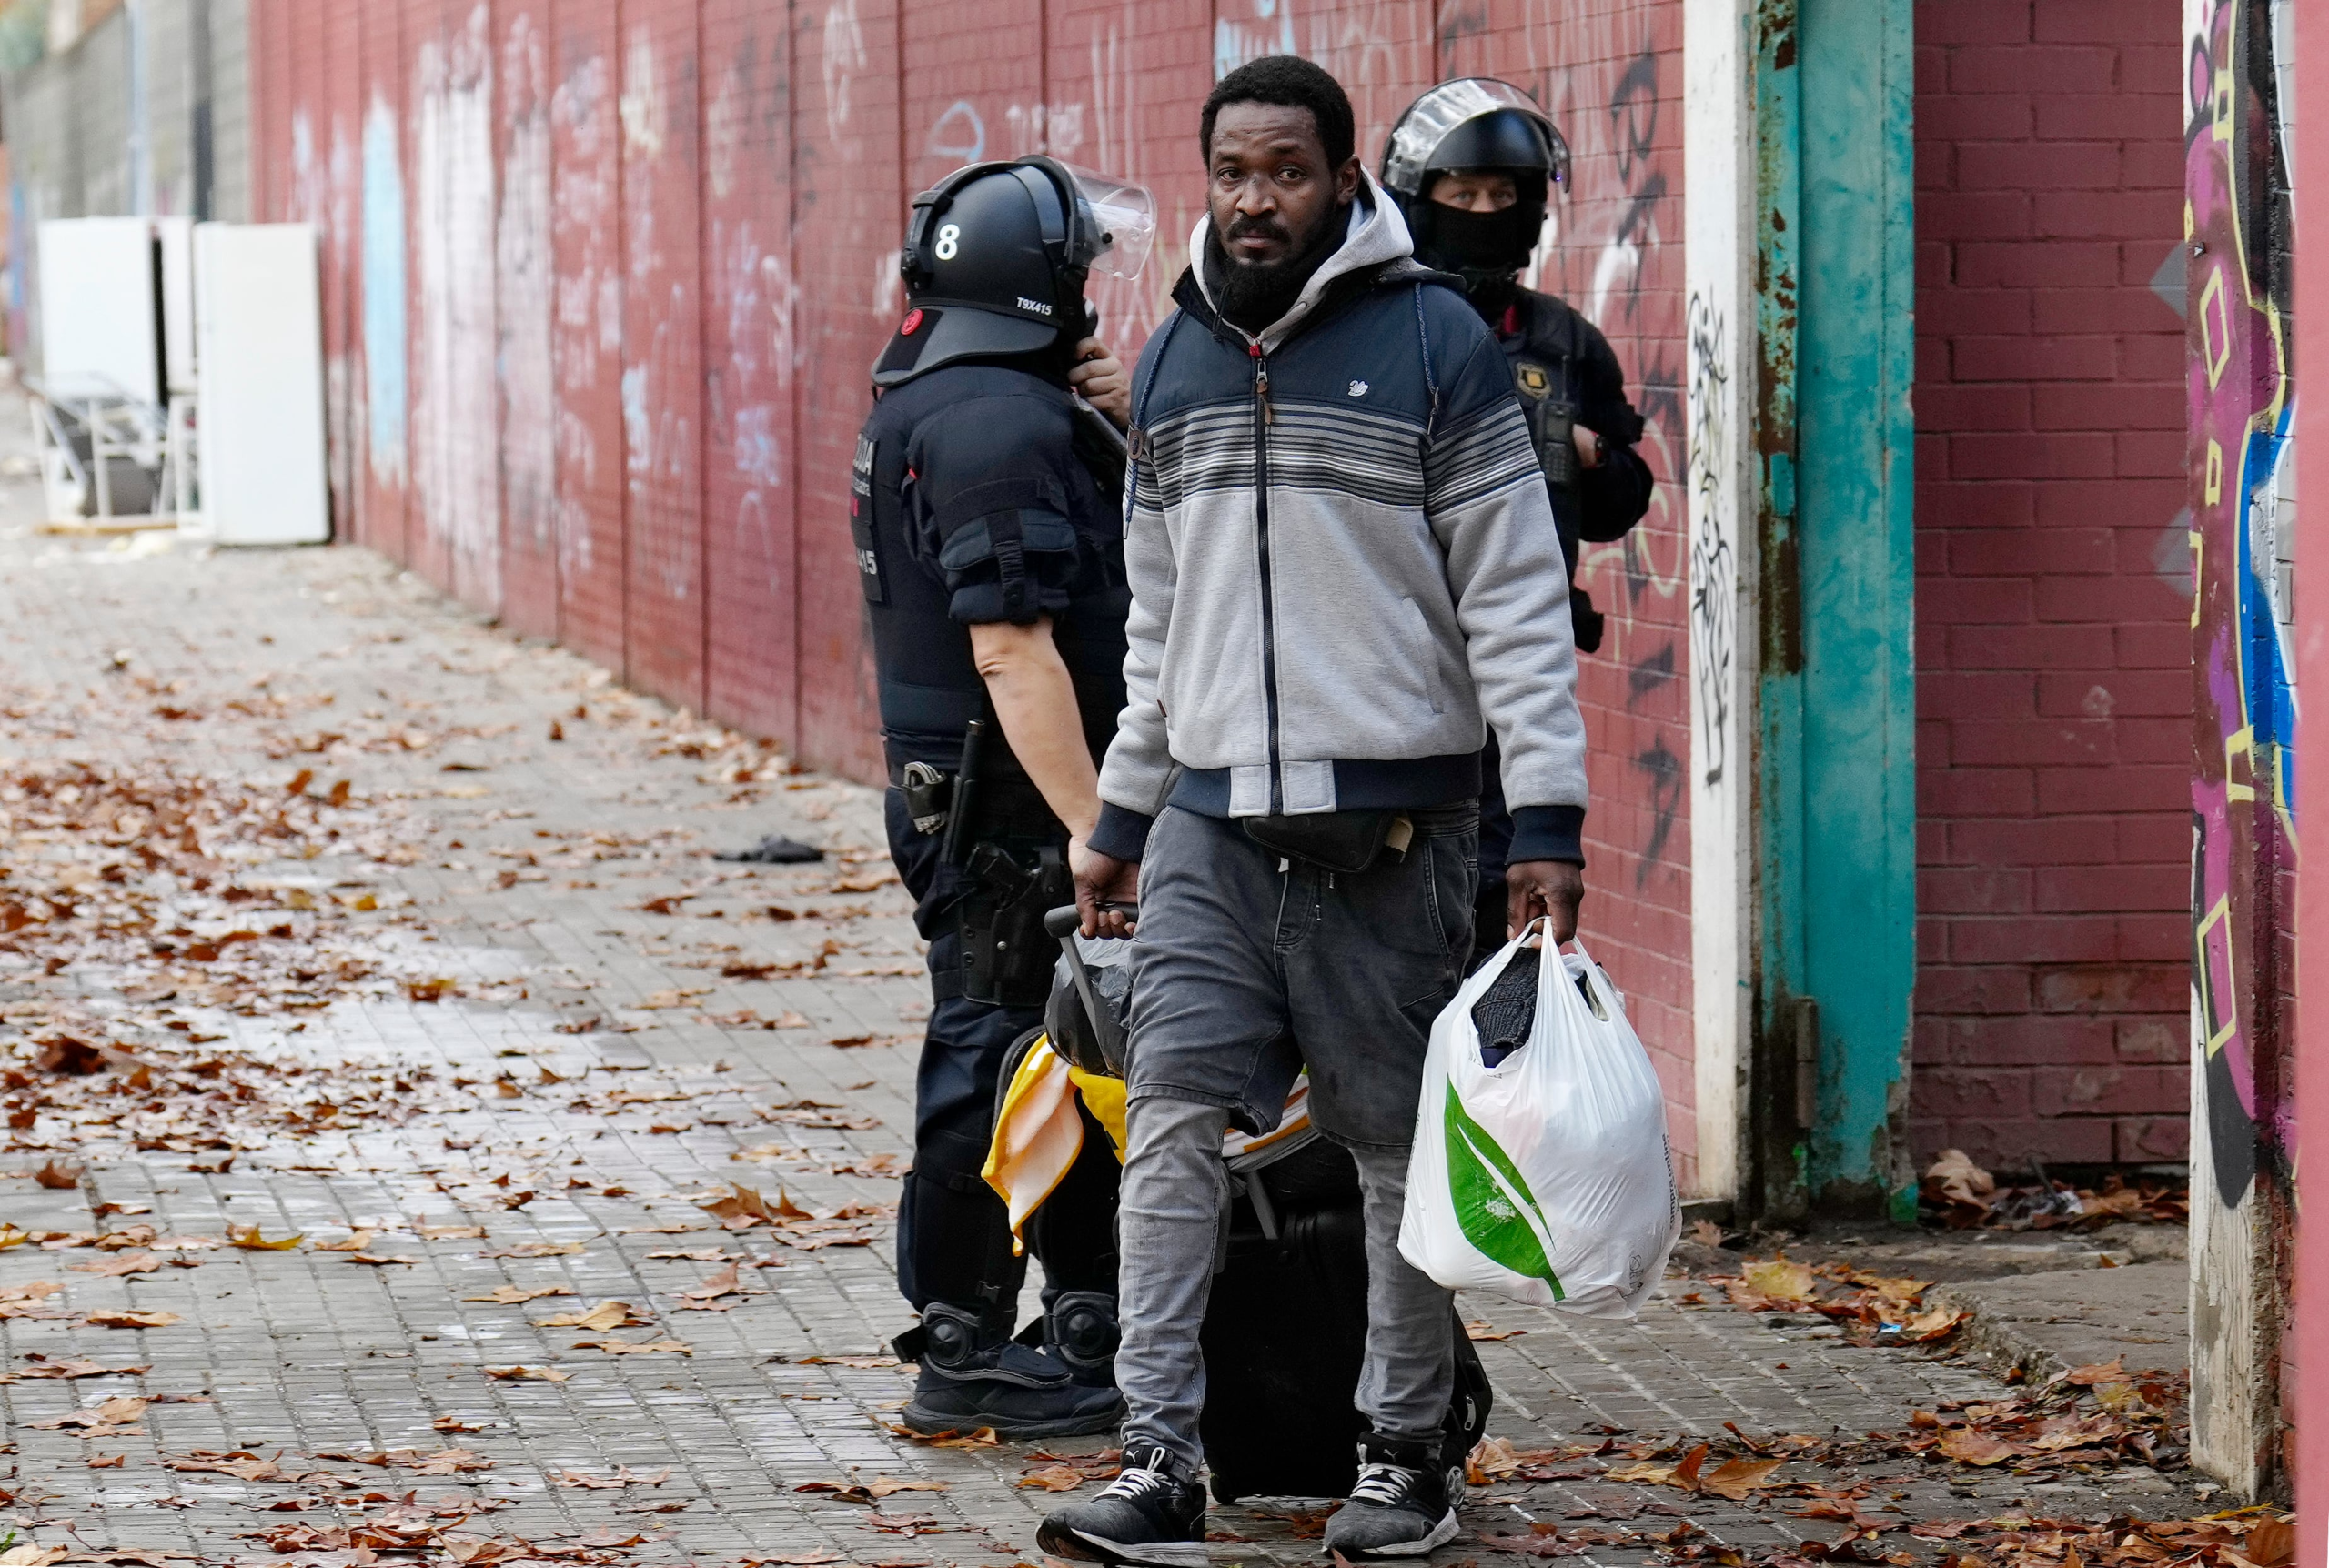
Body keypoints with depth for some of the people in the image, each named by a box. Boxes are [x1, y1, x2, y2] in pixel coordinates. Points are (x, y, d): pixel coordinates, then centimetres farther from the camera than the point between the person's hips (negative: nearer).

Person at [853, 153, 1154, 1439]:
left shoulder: (940, 404, 15)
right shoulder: (994, 424, -19)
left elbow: (1106, 565, 26)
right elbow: (1012, 647, -25)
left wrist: (1110, 433, 8)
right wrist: (1092, 824, -25)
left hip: (987, 798, 11)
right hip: (1001, 802, -11)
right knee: (995, 1052, -3)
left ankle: (1095, 1333, 26)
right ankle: (962, 1359, 4)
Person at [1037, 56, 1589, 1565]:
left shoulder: (1434, 344, -3)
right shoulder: (1175, 360, 13)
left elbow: (1518, 596, -5)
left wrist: (1549, 817, -10)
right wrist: (1122, 815, 21)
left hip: (1389, 823, -4)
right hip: (1212, 818, 4)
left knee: (1403, 1146, 4)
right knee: (1173, 1115, -8)